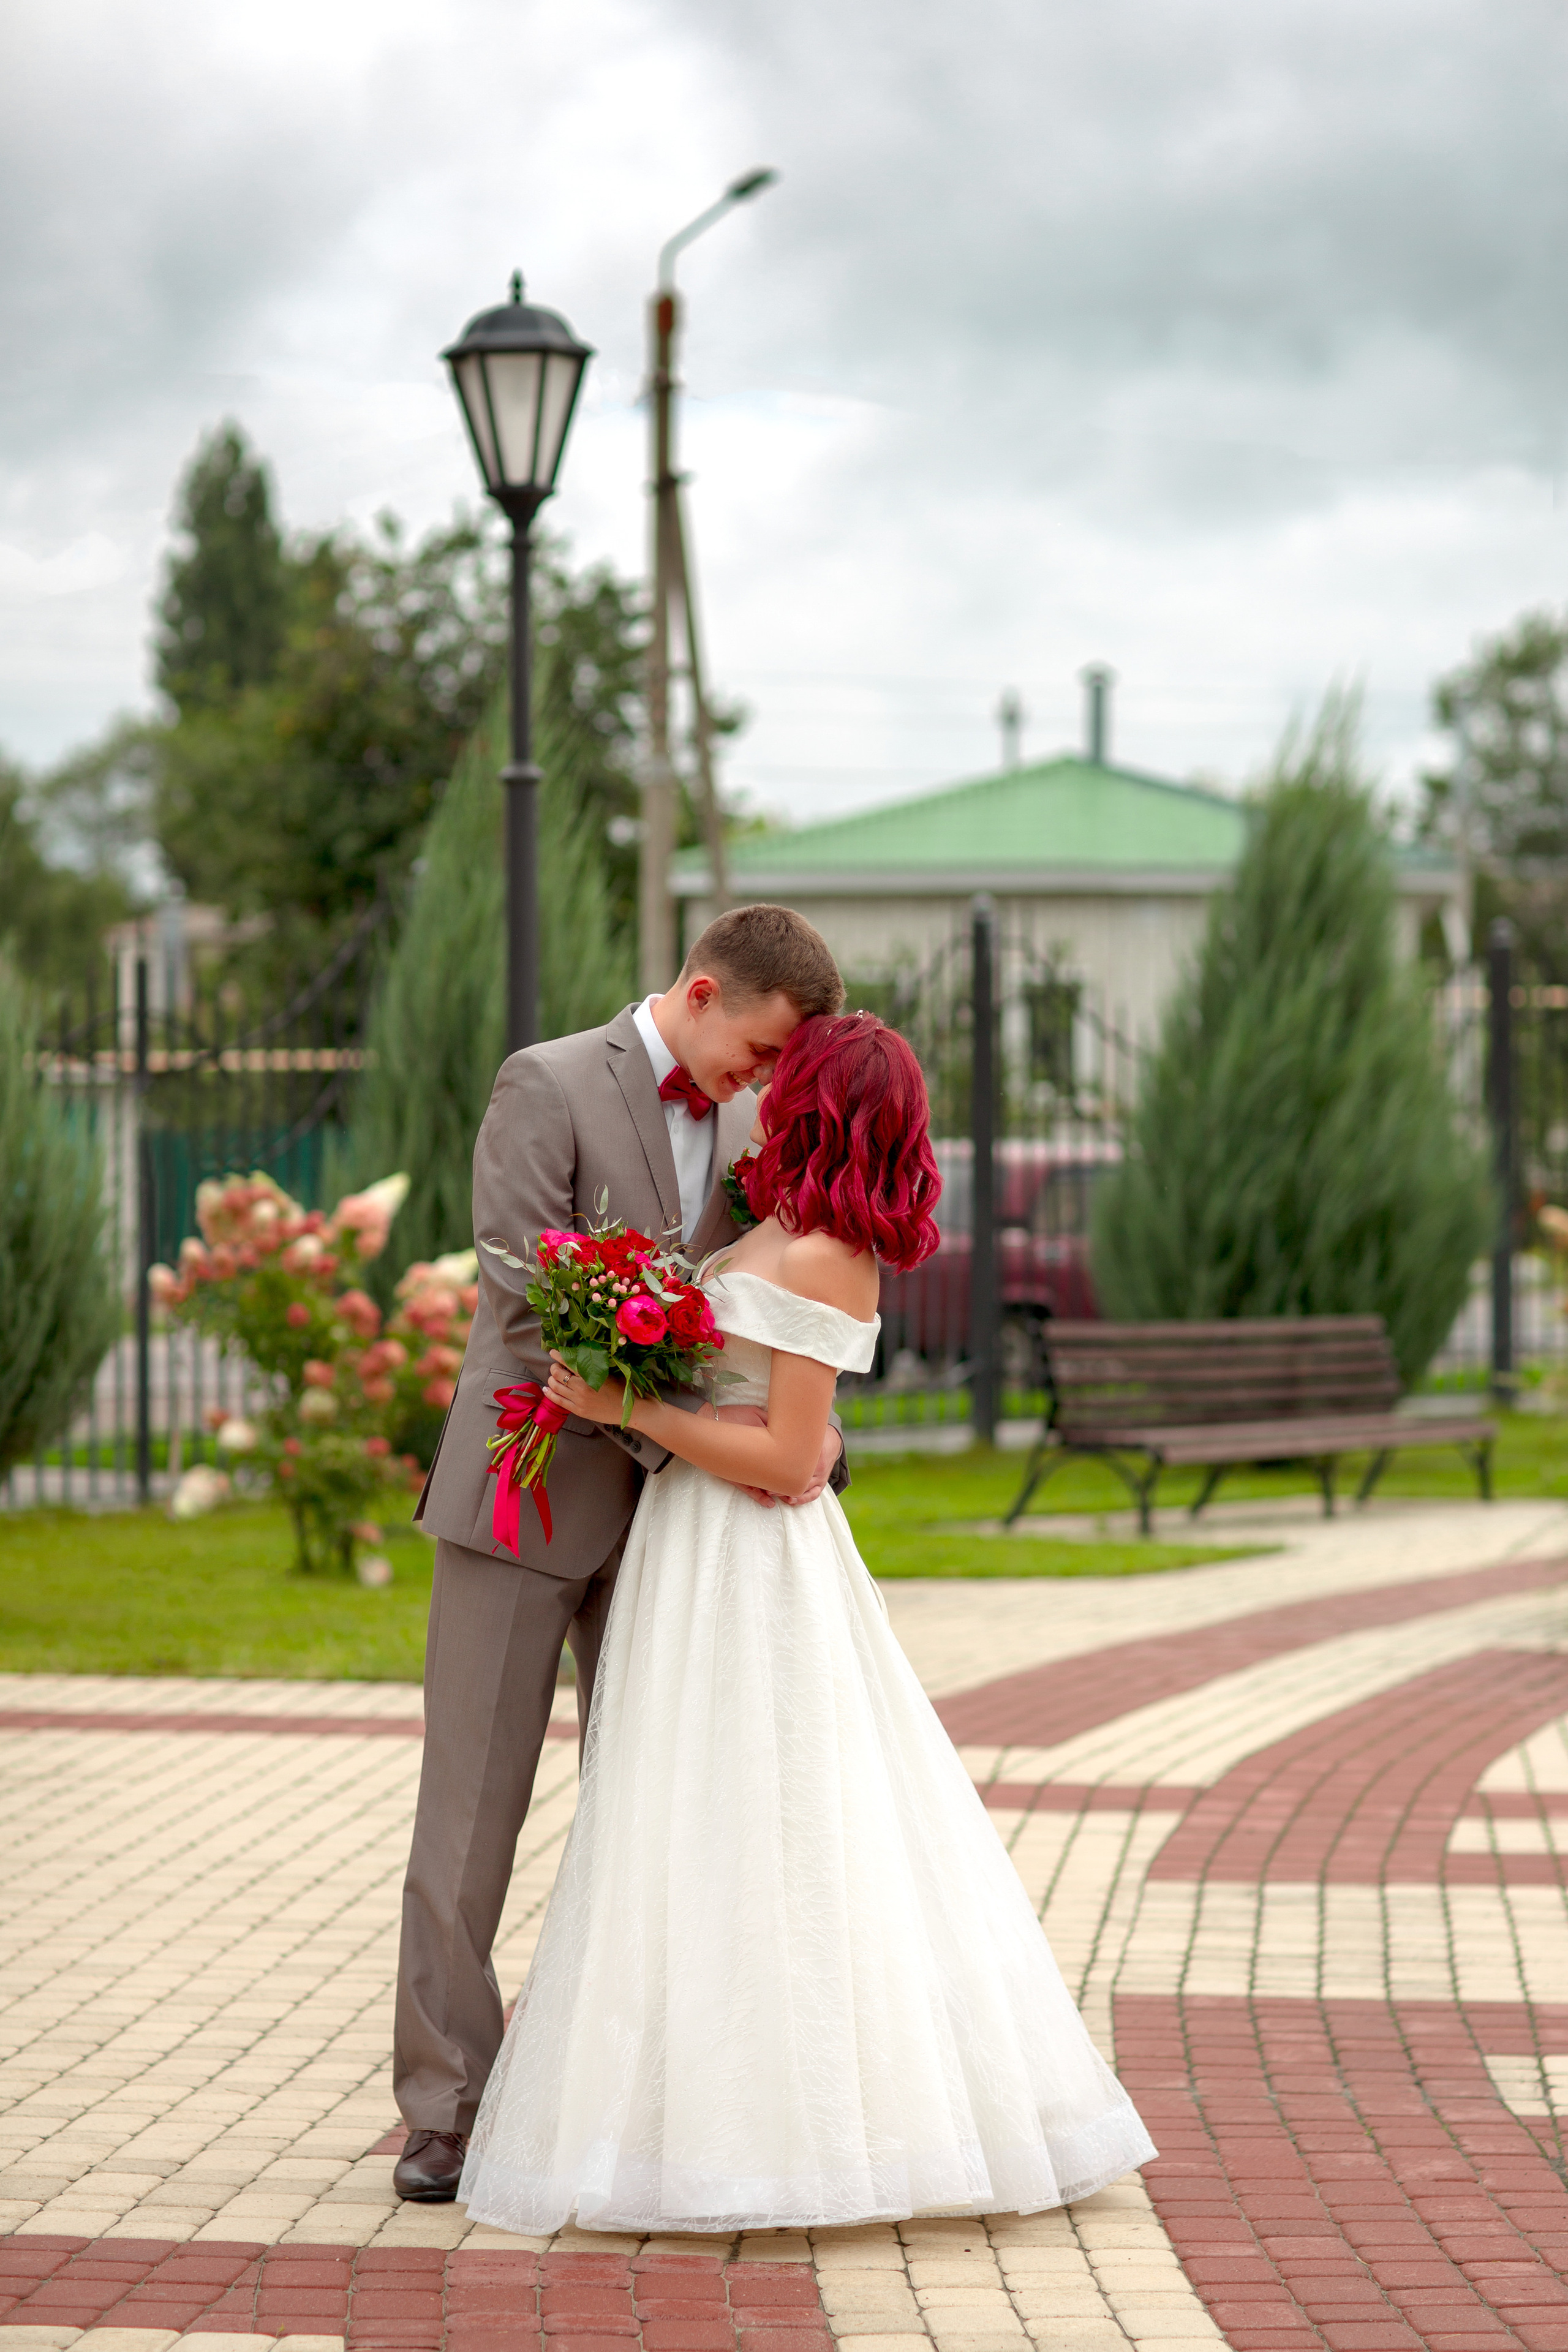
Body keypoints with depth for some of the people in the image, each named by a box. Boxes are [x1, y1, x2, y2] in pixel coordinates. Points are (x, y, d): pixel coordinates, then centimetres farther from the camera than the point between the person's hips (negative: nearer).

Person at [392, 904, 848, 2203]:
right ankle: (445, 2110, 4)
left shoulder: (748, 1124, 8)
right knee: (473, 1805, -1)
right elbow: (524, 1307, -17)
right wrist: (672, 1432, -18)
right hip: (526, 1500, -5)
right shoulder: (547, 1087, -11)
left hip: (664, 1512, 6)